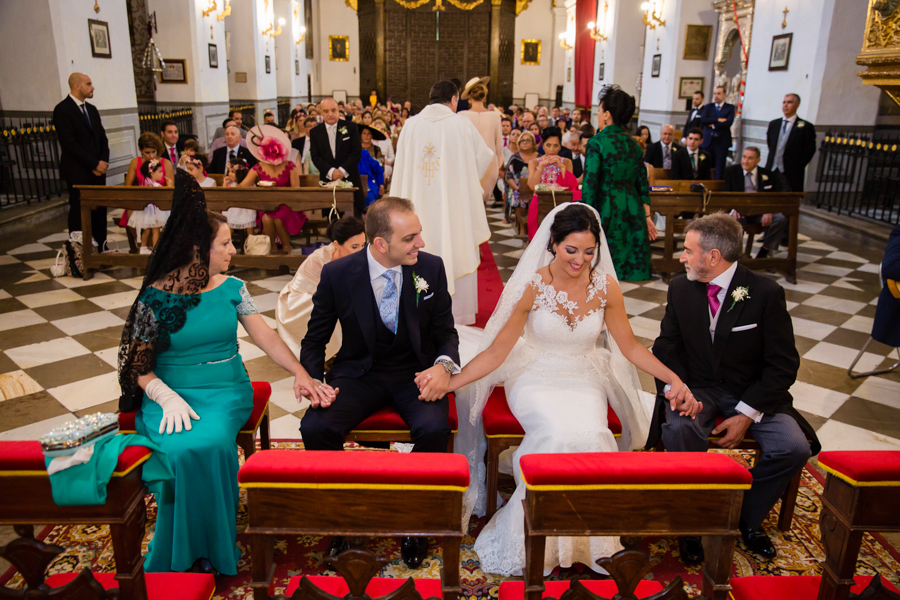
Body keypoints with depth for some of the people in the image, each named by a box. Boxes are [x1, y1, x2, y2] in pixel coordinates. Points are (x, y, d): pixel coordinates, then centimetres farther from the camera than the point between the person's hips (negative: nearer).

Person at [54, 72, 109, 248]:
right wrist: (95, 164, -14)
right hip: (78, 173, -6)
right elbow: (69, 144, -14)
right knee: (79, 212, -1)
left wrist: (103, 162, -1)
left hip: (97, 172, 6)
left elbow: (102, 138, 15)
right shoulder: (62, 109, -7)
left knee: (100, 211, 6)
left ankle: (102, 248, 13)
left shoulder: (92, 109, 16)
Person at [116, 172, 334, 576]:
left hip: (226, 390, 1)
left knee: (209, 443, -28)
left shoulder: (231, 289, 4)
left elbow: (266, 337, 0)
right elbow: (140, 367, -3)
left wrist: (301, 374, -12)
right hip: (172, 393, -1)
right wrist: (168, 399, -20)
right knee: (180, 449, -30)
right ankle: (182, 551, -5)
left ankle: (212, 547, -6)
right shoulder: (156, 297, -3)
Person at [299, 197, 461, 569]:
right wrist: (313, 381, -16)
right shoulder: (337, 274, -8)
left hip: (414, 372, 0)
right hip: (358, 372, 0)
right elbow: (314, 340, 3)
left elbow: (446, 331, 5)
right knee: (315, 428, -26)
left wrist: (444, 365, -18)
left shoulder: (431, 268, -5)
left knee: (434, 429, -30)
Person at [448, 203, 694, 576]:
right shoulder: (532, 286, -11)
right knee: (559, 435, -31)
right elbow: (497, 351, -11)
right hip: (535, 379, -2)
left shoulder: (605, 286, -3)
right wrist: (447, 384, -21)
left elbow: (630, 346, 4)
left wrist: (675, 380, -8)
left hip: (584, 380, 2)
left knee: (591, 435, -28)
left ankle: (584, 538, -5)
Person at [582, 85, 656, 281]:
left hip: (607, 210, -6)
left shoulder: (596, 143, -9)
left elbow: (590, 184, -13)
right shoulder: (633, 144, 10)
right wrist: (647, 216, 17)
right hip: (633, 211, 6)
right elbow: (642, 184, 12)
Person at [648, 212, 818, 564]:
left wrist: (747, 414, -17)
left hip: (754, 392, 0)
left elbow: (783, 364, -8)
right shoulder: (680, 288, -2)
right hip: (698, 389, 1)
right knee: (678, 430, -31)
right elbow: (666, 348, 4)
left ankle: (748, 516, 6)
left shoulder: (766, 293, -11)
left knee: (793, 448, -24)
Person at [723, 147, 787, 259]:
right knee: (737, 219, -38)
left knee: (780, 219, -26)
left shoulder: (768, 175, 11)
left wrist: (769, 212, -15)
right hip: (740, 211, -2)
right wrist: (733, 208, -20)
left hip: (760, 212, 2)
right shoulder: (731, 171, 9)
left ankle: (763, 253, -16)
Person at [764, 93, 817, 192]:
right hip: (771, 171, 5)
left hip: (791, 175, -4)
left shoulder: (806, 127, -2)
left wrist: (797, 167, -3)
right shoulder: (773, 124, 13)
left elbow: (810, 151, 0)